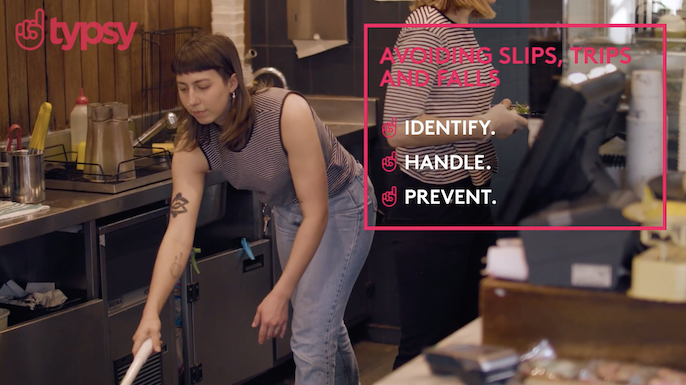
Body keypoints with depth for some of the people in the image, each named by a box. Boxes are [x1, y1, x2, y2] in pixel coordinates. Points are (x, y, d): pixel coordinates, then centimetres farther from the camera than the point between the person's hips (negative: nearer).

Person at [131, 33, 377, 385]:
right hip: (287, 211, 6)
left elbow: (316, 214, -31)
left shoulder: (288, 113, -36)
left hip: (340, 206, -6)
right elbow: (178, 233, -27)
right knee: (324, 321, 23)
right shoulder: (193, 148, -21)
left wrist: (280, 295, -31)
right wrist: (151, 313, -38)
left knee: (311, 336, -13)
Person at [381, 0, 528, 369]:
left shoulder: (462, 30, 11)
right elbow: (399, 130, -24)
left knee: (468, 329, 15)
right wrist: (484, 124, -17)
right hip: (429, 202, -9)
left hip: (470, 193, 9)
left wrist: (496, 115, 8)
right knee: (427, 342, -2)